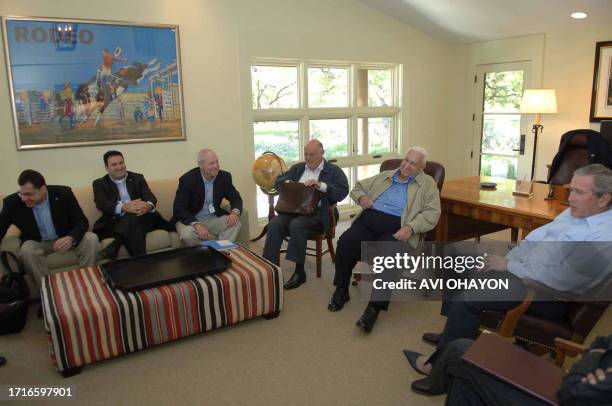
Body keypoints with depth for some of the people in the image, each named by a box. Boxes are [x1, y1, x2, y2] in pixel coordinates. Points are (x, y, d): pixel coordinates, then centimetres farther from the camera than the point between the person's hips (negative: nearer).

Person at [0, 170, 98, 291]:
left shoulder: (63, 194, -21)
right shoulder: (12, 202, -19)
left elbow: (82, 222, -17)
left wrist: (71, 238, -39)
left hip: (65, 238, 0)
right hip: (37, 243, 0)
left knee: (91, 239, -27)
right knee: (27, 250, -33)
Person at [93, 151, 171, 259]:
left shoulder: (137, 178, 18)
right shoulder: (100, 184, 13)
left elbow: (150, 197, 2)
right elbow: (102, 204, -7)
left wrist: (148, 205, -27)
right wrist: (123, 207, -30)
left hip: (142, 218, 2)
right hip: (116, 221, -1)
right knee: (135, 230, -35)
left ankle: (116, 243, -46)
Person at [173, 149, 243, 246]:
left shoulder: (224, 177, -5)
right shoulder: (187, 179, -17)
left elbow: (236, 198, 3)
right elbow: (179, 208, -19)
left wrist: (235, 212, -23)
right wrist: (197, 225, -35)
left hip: (213, 218, 3)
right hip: (191, 220, -3)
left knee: (235, 223, -22)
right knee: (187, 235, -34)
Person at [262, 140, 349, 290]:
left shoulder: (334, 171, 7)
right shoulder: (297, 168, 22)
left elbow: (342, 192, -7)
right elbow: (278, 182, 20)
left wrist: (320, 185, -17)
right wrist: (289, 183, -2)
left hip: (317, 212, -5)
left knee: (296, 225, -34)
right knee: (274, 223, -24)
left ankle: (299, 271, -23)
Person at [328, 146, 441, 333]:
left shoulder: (427, 184, 12)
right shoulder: (385, 176, 24)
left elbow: (432, 213, 0)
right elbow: (357, 187, 30)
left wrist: (410, 227, -17)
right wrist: (362, 197, 5)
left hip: (396, 228, -3)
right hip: (369, 219, 4)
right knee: (345, 241, -23)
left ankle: (375, 307, -27)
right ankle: (341, 290, -5)